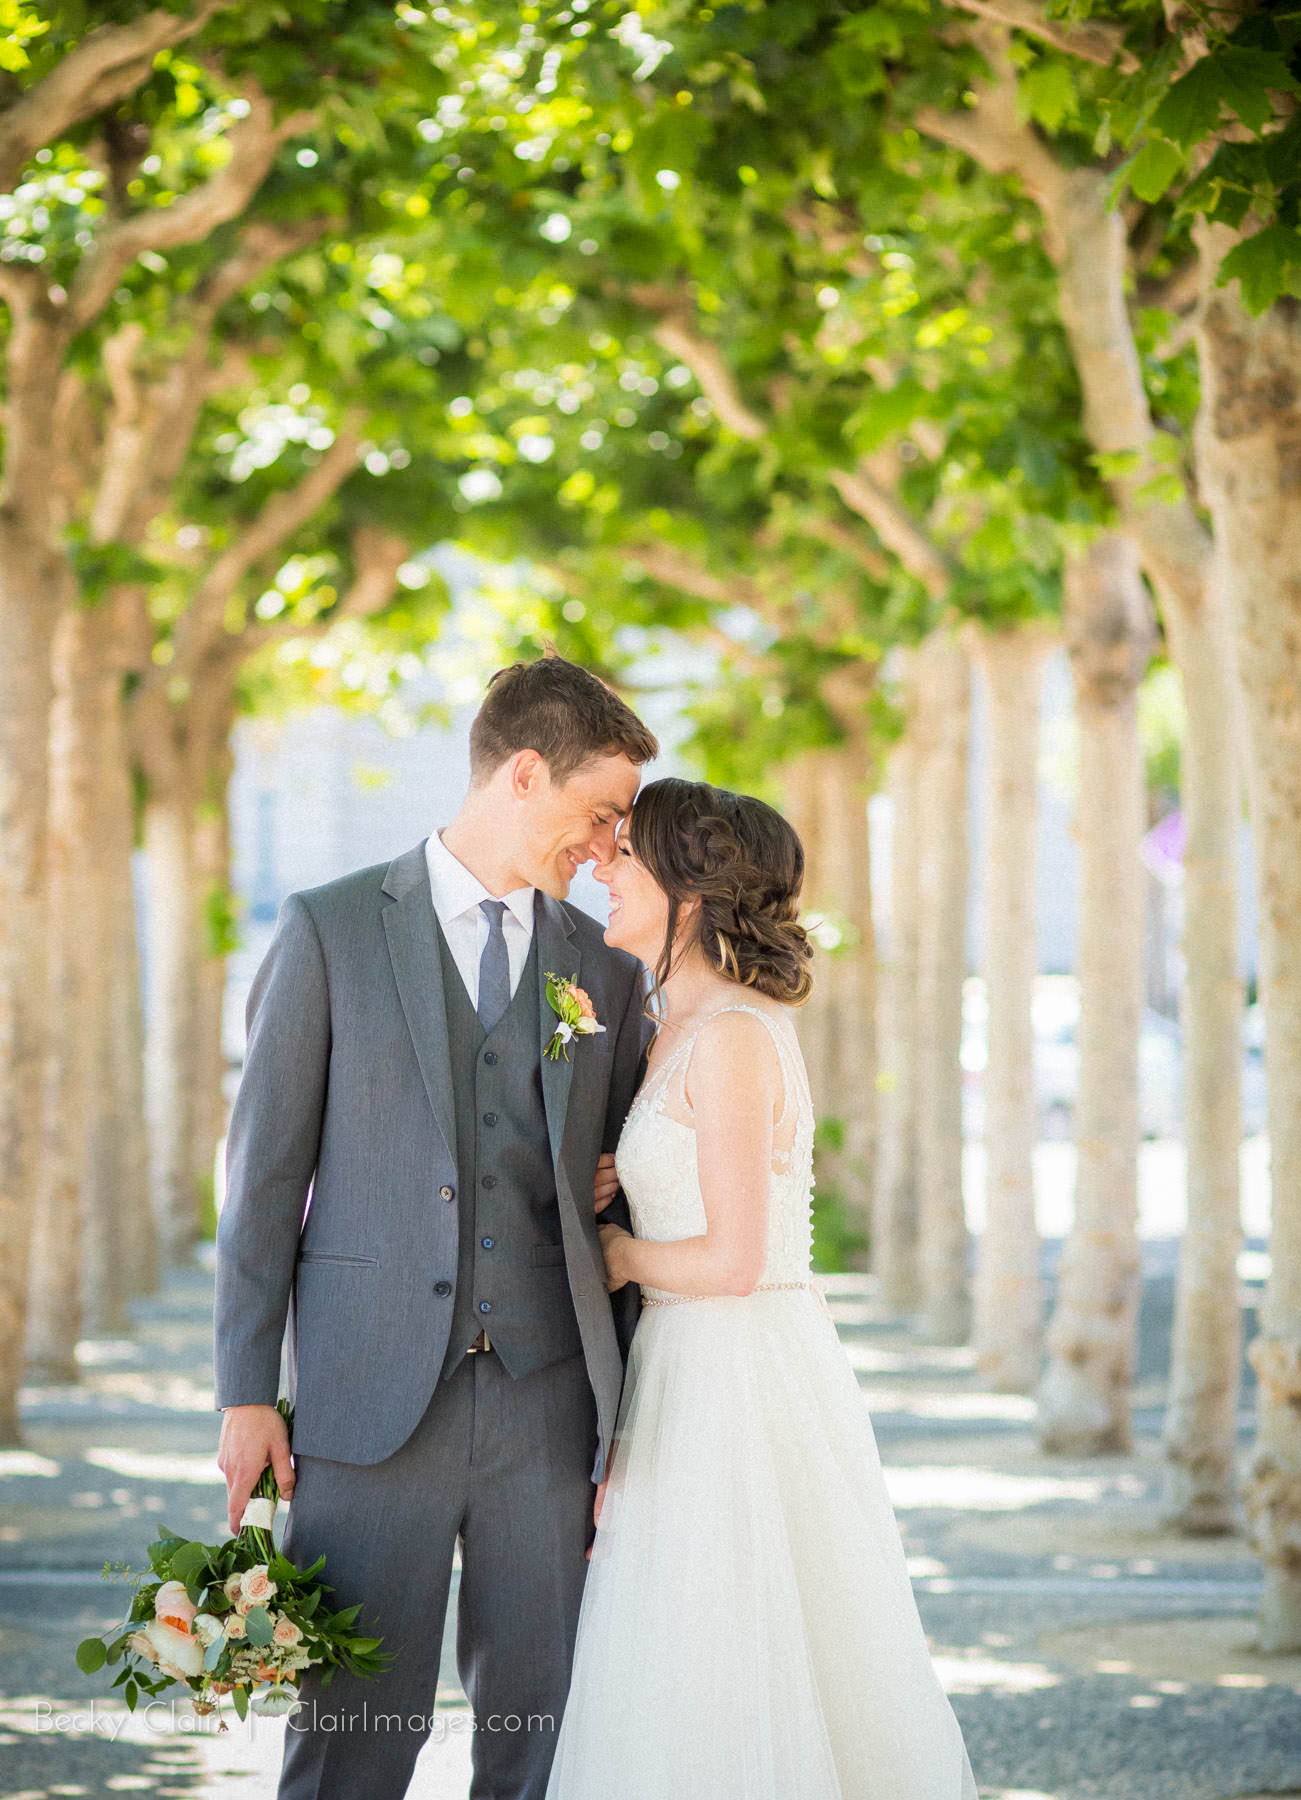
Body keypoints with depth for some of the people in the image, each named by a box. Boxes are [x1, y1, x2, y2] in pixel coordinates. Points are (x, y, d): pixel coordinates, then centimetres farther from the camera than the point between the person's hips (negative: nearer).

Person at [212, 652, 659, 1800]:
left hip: (547, 1403, 3)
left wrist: (630, 1431, 6)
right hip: (371, 1400, -3)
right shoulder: (332, 930, 2)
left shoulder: (609, 968, 12)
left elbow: (628, 1207, 12)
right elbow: (267, 1168, 1)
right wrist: (246, 1395, -4)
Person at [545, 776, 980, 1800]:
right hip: (699, 1372, 10)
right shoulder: (685, 1030, 13)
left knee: (731, 1700, -4)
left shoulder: (732, 1036, -16)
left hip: (738, 1380, -10)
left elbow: (733, 1259, -20)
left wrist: (620, 1256, -5)